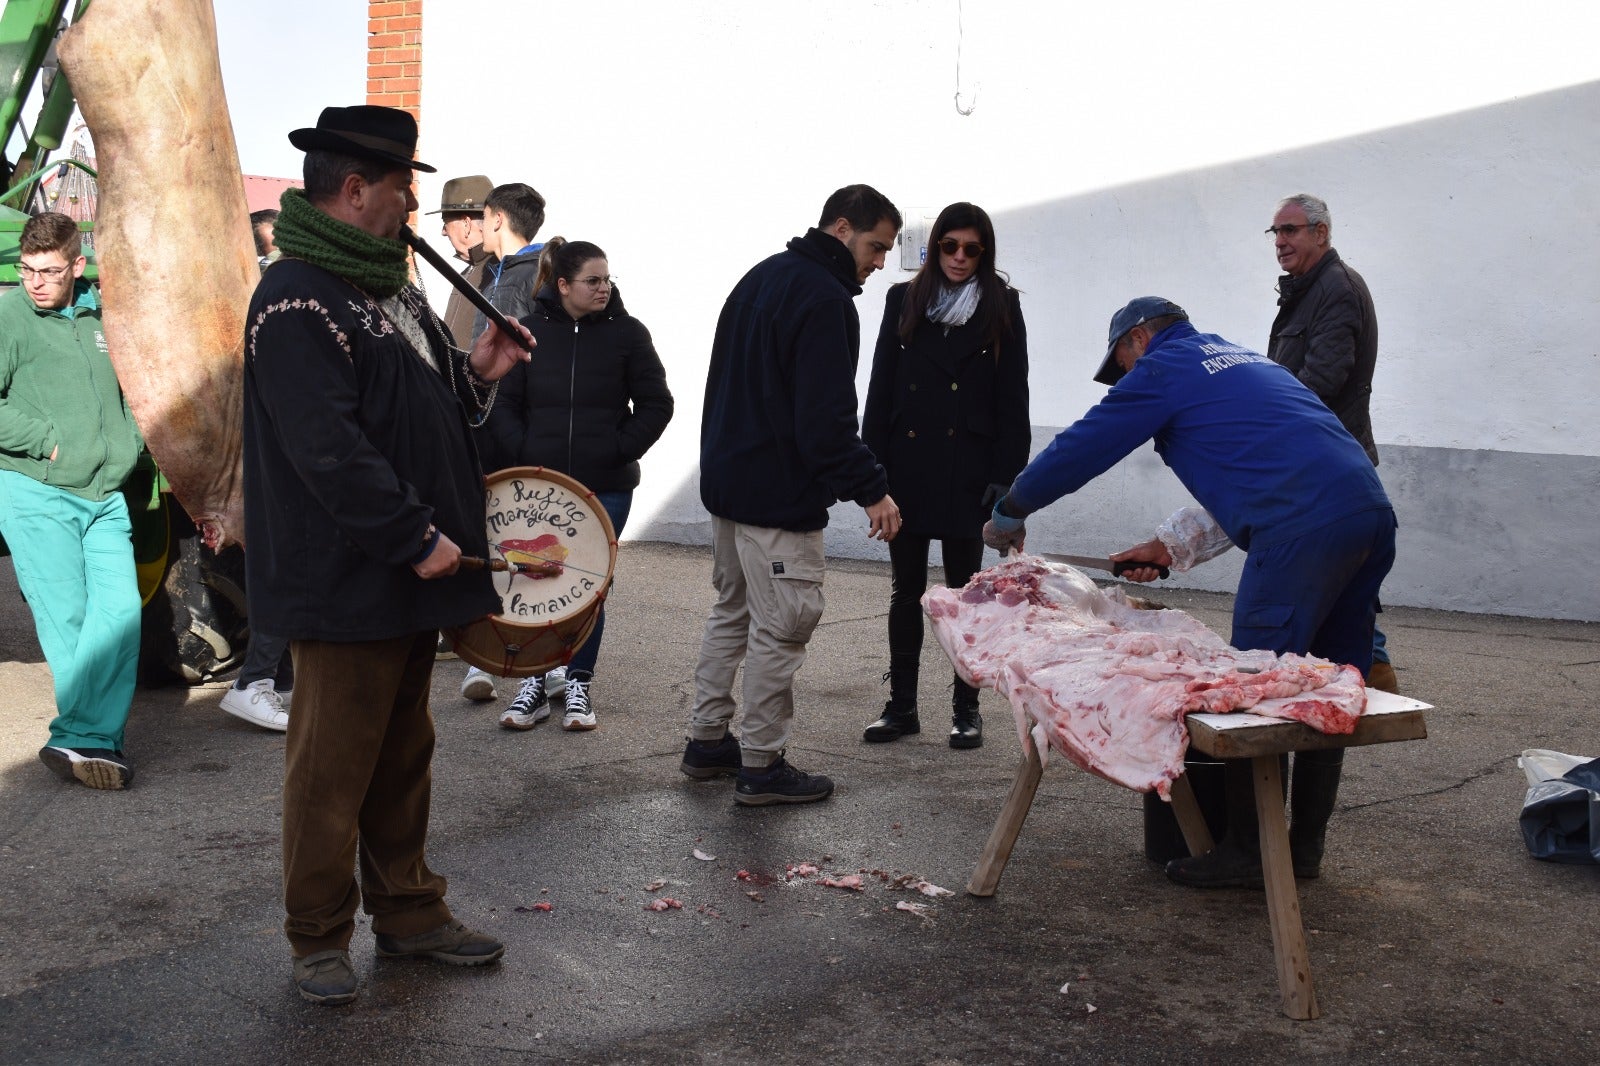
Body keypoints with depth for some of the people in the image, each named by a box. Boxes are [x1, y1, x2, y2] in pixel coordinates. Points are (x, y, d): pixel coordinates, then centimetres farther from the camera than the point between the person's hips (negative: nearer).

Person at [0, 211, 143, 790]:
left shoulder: (99, 315, 12)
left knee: (121, 611, -8)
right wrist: (48, 440, -13)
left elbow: (127, 388, 29)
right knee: (67, 619, -3)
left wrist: (128, 443, 16)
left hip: (105, 497, 5)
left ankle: (79, 740, -7)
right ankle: (97, 740, 6)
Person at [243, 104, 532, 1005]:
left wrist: (477, 374, 5)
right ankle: (320, 937, 18)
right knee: (334, 766, 3)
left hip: (411, 569, 10)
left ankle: (408, 911, 30)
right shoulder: (298, 302, -17)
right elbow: (329, 448, -25)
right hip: (346, 583, -9)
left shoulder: (388, 284, 15)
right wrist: (417, 537, -22)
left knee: (404, 754, 18)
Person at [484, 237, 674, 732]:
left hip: (605, 486, -1)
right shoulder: (530, 330, 2)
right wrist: (521, 452, -8)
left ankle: (578, 684, 18)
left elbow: (656, 404, 3)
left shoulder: (626, 332, 0)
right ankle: (535, 681, 15)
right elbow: (504, 402, 5)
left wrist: (621, 449, -7)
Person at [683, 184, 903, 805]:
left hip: (726, 480, 10)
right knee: (780, 627, -2)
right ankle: (761, 766, 6)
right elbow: (825, 418, -23)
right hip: (779, 496, -10)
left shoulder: (760, 277, 14)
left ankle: (707, 740, 28)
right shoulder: (824, 299, -17)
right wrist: (870, 490, -18)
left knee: (732, 611, 19)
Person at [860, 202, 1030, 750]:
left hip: (967, 470, -2)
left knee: (964, 591, 6)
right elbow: (881, 386, 5)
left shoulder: (1001, 307, 1)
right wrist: (874, 466, -1)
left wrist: (1005, 474, -8)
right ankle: (901, 705, 17)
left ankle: (966, 708, 15)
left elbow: (1012, 397, -1)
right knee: (906, 590, 8)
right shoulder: (905, 300, 6)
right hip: (908, 466, 2)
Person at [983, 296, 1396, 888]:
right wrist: (1171, 545, 33)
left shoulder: (1163, 368, 7)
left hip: (1304, 528, -9)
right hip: (1373, 511, 9)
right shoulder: (1241, 358, 33)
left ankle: (1247, 850, 4)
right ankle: (1305, 845, 21)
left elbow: (1080, 447, 10)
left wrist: (1008, 516, 23)